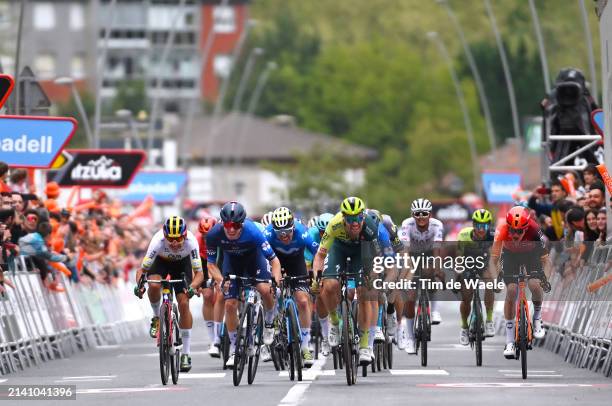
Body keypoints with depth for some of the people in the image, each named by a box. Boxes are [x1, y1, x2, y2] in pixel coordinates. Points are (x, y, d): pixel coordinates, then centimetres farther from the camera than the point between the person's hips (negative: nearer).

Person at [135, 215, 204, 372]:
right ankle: (157, 317, -1)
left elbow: (199, 273, -33)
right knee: (154, 285, -33)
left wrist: (192, 287, -53)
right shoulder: (158, 241, -38)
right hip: (161, 261, 0)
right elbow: (142, 269, -32)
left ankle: (186, 353, -1)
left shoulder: (191, 242, -37)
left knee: (184, 304, -10)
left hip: (182, 262, 0)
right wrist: (139, 284, -52)